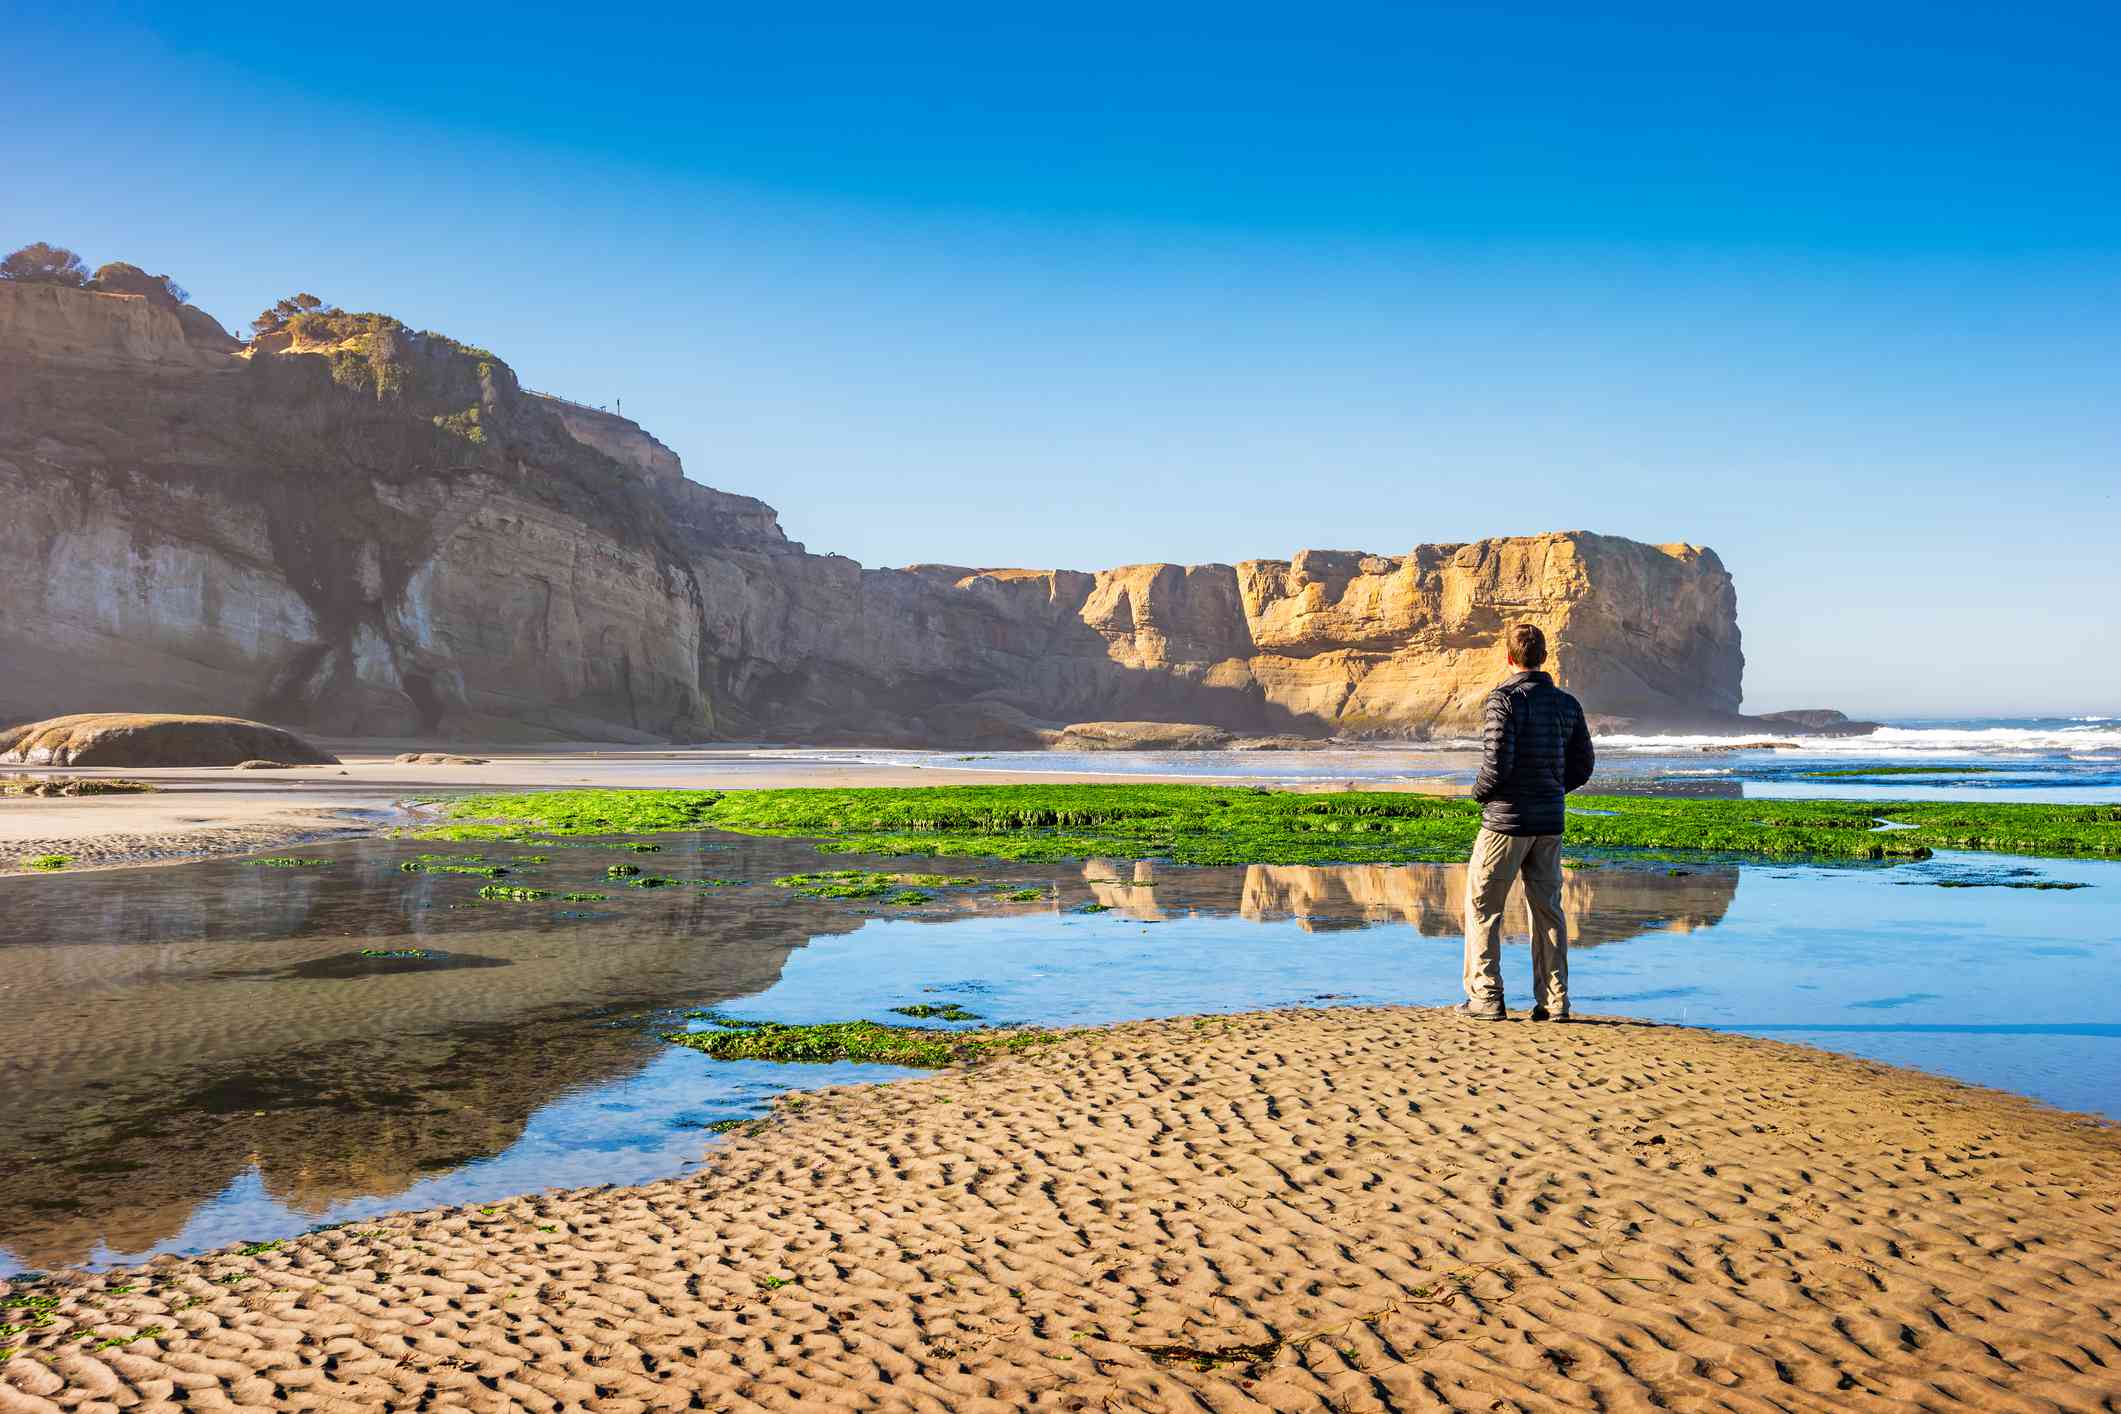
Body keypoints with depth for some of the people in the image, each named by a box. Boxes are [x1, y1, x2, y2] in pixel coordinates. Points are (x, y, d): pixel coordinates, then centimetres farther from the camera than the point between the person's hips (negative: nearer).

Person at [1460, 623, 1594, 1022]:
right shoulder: (1568, 704, 6)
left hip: (1506, 819, -6)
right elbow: (1582, 766, 9)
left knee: (1482, 907, 5)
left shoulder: (1505, 699, -13)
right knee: (1547, 908, 11)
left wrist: (1479, 792, -1)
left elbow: (1497, 763, -20)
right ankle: (1554, 1000, 11)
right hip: (1550, 822, 6)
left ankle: (1486, 997, 5)